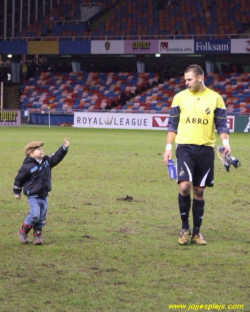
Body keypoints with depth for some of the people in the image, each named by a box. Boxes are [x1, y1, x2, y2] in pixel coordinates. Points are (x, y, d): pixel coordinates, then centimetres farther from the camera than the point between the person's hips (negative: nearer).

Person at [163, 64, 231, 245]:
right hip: (185, 148, -1)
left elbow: (221, 124, 6)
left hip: (206, 149, 1)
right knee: (185, 186, -17)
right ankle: (185, 227, 0)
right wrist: (169, 147, 2)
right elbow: (173, 124, 9)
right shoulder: (180, 97, 5)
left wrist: (225, 141, -12)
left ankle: (196, 232, 16)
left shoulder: (215, 98, 3)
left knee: (199, 191, 6)